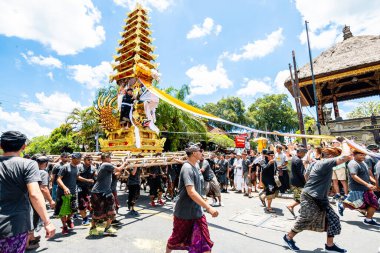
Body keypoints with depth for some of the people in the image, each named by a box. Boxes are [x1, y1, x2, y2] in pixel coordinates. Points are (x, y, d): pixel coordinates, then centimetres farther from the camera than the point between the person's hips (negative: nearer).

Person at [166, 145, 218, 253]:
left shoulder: (196, 165, 3)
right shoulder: (187, 168, -25)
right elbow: (191, 192, -35)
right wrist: (208, 207, -39)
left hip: (197, 211, 7)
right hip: (185, 212, -7)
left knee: (204, 242, 8)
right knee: (177, 238, 17)